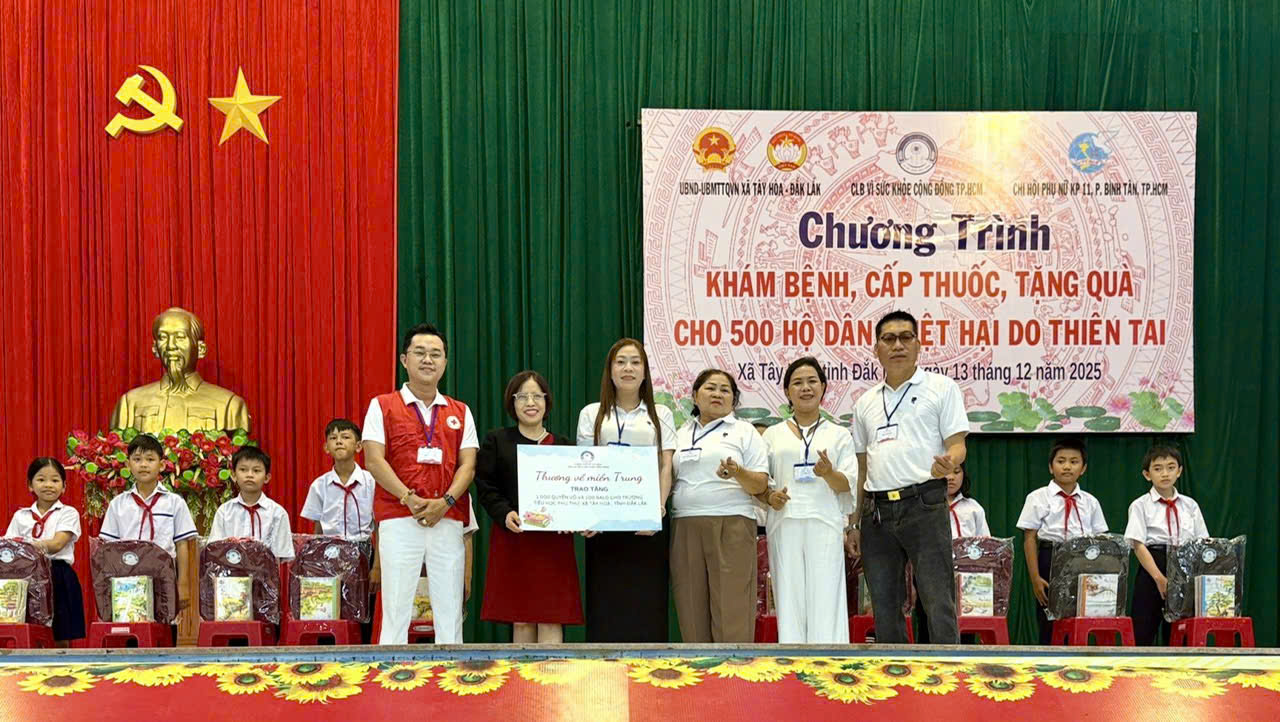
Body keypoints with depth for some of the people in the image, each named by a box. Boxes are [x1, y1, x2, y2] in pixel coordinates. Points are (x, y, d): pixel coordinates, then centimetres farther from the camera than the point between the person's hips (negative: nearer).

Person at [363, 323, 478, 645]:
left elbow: (468, 464, 7)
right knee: (396, 609, -4)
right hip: (398, 519, -3)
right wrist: (410, 499, -14)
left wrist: (445, 502, -10)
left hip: (448, 519, 3)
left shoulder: (460, 412, 16)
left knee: (450, 612, 2)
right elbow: (374, 461, -2)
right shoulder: (383, 406, 7)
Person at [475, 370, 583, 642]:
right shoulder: (496, 441, 10)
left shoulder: (565, 446, 14)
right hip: (512, 539, -1)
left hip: (555, 541, 1)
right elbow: (485, 488, 3)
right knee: (521, 621, 0)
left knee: (551, 619, -4)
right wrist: (505, 514, -14)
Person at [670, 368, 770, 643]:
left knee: (731, 609, -9)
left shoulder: (744, 432, 10)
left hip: (731, 526, -3)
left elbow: (760, 485, 2)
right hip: (685, 527, 4)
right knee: (691, 608, 1)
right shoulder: (681, 434, 20)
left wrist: (738, 473, -18)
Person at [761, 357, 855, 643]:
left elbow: (847, 485, 7)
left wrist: (829, 474, -14)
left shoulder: (839, 435, 16)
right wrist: (770, 498, -7)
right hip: (784, 523, 1)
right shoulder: (773, 435, 17)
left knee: (825, 596, -8)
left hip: (824, 523, -1)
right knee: (789, 596, -4)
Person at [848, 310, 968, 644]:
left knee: (938, 602, -8)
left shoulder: (941, 388, 5)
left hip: (924, 506, -5)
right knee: (884, 607, 7)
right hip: (876, 511, 5)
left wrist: (948, 462, -26)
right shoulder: (866, 402, 18)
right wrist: (855, 523, 14)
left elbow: (957, 444, -2)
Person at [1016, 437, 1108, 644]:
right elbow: (1030, 539, -2)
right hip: (1051, 560, -3)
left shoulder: (1090, 502, 11)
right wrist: (1035, 578, -9)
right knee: (1050, 627, -3)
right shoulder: (1038, 499, 1)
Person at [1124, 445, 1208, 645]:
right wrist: (1159, 578, -17)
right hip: (1150, 572, -3)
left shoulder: (1190, 506, 10)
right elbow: (1138, 546, -8)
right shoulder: (1140, 506, 0)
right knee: (1143, 633, -3)